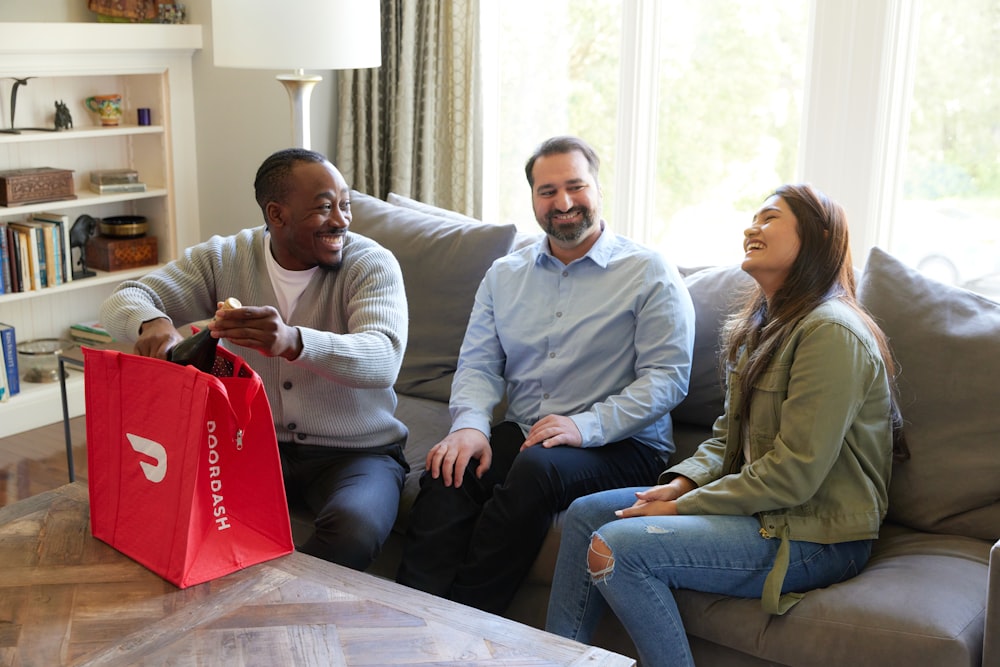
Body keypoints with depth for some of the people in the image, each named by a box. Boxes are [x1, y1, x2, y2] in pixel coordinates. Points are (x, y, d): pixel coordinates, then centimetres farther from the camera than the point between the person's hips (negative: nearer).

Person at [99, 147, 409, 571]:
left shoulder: (371, 264, -10)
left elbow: (383, 360, -27)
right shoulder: (224, 259, 0)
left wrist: (292, 341, -47)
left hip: (353, 451, -2)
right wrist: (153, 322, -28)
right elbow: (124, 300, -2)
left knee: (356, 528, -34)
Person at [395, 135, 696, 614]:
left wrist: (584, 426, -20)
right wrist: (470, 425, -12)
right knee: (450, 470, -27)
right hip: (522, 432, 4)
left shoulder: (649, 274, 0)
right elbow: (478, 365, 10)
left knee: (538, 467, -35)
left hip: (620, 445, -4)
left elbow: (668, 377, -8)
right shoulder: (504, 274, 16)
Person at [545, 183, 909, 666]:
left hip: (813, 534, -10)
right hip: (757, 507, 10)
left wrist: (683, 507, -17)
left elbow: (792, 475, -23)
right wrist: (682, 482, -4)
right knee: (586, 513, 2)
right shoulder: (762, 323, 13)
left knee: (616, 548, -23)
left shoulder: (830, 332, -19)